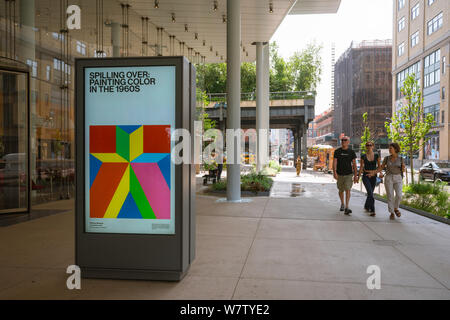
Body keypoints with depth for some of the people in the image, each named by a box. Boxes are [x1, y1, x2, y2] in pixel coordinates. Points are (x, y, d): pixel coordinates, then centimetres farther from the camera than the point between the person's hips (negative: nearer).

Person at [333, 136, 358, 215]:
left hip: (349, 174, -1)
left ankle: (346, 208, -18)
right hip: (340, 175, 1)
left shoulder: (351, 152, 1)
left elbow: (354, 164, 3)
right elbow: (334, 162, -6)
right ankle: (342, 204, 38)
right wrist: (334, 172, -20)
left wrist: (355, 175, -1)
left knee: (347, 190, -15)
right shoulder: (337, 151, 1)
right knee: (341, 191, 14)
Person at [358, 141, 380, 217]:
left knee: (370, 193, 12)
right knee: (370, 193, -17)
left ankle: (366, 206, 36)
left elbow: (379, 166, 7)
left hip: (373, 176, 3)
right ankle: (372, 210, -15)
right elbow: (361, 167, 4)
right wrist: (358, 177, 4)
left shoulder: (376, 155, 2)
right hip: (365, 176, -3)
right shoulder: (363, 156, -2)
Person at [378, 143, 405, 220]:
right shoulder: (387, 158, 2)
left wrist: (403, 168, -18)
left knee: (399, 195, -12)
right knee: (390, 196, -4)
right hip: (388, 178, 0)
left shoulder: (401, 159, 1)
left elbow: (403, 170, 5)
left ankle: (395, 208, 16)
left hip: (398, 179, 0)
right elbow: (381, 167, 10)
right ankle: (392, 213, 8)